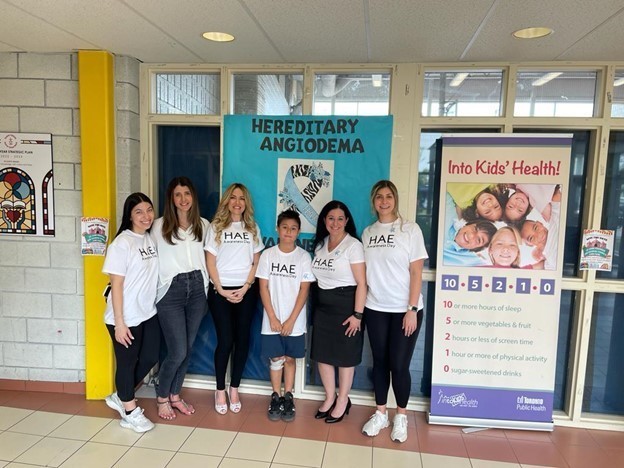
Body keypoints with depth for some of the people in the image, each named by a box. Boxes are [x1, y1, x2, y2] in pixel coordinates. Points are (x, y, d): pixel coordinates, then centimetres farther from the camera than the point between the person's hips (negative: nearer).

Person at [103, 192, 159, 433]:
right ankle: (130, 412, 30)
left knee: (150, 358, 16)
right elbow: (116, 285, -17)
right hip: (127, 317, -7)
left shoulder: (151, 239, 4)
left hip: (148, 313, 7)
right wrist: (119, 322, -17)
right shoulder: (122, 243, -17)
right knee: (127, 362, 10)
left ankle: (120, 397, 38)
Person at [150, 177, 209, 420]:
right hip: (171, 290, -4)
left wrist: (205, 289, 10)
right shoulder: (160, 226, -4)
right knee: (177, 352, -3)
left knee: (188, 349, 11)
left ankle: (175, 395, 31)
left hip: (196, 287, 4)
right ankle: (162, 398, 22)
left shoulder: (203, 225, 7)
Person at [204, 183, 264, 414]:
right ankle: (220, 390, 15)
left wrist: (245, 287, -7)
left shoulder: (252, 228, 9)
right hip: (220, 291, -2)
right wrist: (221, 290, -9)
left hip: (246, 291, 2)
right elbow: (210, 262, -1)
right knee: (225, 341, -3)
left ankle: (234, 389, 19)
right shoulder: (216, 227, 3)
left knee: (242, 339, 4)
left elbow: (256, 262, 5)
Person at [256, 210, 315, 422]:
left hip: (294, 321, 0)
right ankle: (276, 397, 22)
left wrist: (291, 320, -10)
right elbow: (263, 287, -1)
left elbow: (304, 290, -5)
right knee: (276, 358, 7)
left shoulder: (304, 257, -3)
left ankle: (288, 397, 24)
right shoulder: (268, 255, -1)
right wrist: (273, 318, -8)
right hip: (272, 320, 0)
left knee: (290, 358, 10)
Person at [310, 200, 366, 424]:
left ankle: (343, 401, 26)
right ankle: (330, 397, 31)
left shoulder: (353, 245, -11)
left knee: (344, 355, 7)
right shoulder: (320, 244, 9)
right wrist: (316, 304, 7)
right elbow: (318, 277, 13)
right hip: (322, 305, 6)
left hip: (345, 305, -6)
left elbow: (361, 283, -14)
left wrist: (357, 314, -17)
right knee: (322, 353, 12)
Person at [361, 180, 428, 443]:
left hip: (404, 309, -3)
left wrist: (412, 309, -12)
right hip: (375, 308, 4)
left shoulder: (410, 229, -5)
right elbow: (365, 272, 8)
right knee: (379, 361, 12)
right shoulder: (368, 232, 6)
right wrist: (358, 307, 4)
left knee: (399, 365, 1)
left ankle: (401, 417, 23)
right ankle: (380, 414, 28)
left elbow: (416, 272, -8)